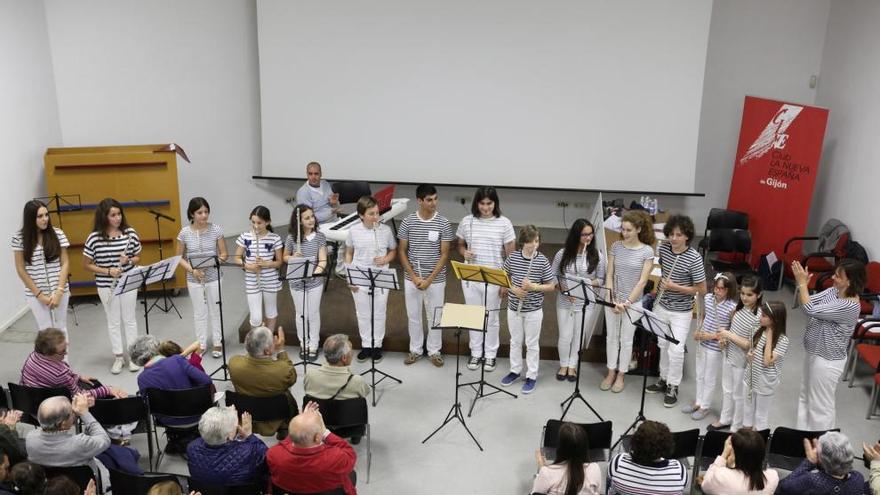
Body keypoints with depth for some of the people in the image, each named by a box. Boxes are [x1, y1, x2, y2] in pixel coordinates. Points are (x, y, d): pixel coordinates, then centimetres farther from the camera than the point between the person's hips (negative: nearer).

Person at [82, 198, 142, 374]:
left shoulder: (130, 233, -5)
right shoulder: (94, 238, -10)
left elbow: (138, 257, 6)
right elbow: (86, 265, -3)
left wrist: (128, 261, -16)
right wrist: (108, 271, -16)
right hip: (106, 286, -1)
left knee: (129, 319, 10)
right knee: (113, 321, 10)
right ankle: (118, 357, 22)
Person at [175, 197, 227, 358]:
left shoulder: (216, 229, -8)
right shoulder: (184, 233, -7)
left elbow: (224, 254, -2)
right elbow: (179, 257, 0)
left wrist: (220, 259, -24)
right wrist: (192, 270, -15)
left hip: (213, 277, 0)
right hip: (194, 279, 0)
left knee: (215, 311, 11)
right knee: (199, 313, 11)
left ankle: (217, 343, 24)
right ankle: (201, 344, 25)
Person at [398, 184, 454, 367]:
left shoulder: (443, 223, -9)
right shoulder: (407, 222, -6)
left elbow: (444, 254, -8)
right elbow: (402, 251, -1)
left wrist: (429, 279, -14)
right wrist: (414, 277, -10)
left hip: (435, 280, -1)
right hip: (411, 279, 1)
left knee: (435, 316, 11)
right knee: (413, 316, 13)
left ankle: (434, 351, 28)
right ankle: (415, 350, 31)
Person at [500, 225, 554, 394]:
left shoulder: (542, 261, -11)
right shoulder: (512, 257, -5)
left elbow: (551, 286, -7)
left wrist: (534, 287, -22)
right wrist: (513, 289, -13)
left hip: (534, 310, -2)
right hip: (514, 307, 2)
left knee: (532, 344, 9)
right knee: (515, 341, 17)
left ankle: (532, 376, 22)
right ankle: (515, 370, 34)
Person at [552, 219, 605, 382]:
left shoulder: (597, 256, -6)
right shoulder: (562, 254, -7)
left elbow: (601, 279, 1)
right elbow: (554, 276, 0)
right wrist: (563, 288, -15)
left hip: (586, 303, 1)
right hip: (565, 302, 0)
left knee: (579, 336, 12)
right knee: (565, 336, 6)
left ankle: (572, 365, 32)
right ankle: (563, 365, 29)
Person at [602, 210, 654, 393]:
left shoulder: (647, 251, -11)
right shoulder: (616, 246, -2)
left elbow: (642, 281, -12)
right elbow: (609, 275, -2)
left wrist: (627, 302, -17)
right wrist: (612, 299, -11)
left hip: (633, 302, -3)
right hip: (612, 300, 3)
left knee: (626, 339, 10)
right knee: (611, 337, 13)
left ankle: (621, 375, 25)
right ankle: (611, 373, 28)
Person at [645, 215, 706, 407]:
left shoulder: (694, 258, -21)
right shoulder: (663, 248, -6)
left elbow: (701, 289, -16)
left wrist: (674, 287, -22)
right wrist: (659, 287, 8)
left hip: (681, 312, -5)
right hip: (661, 306, 5)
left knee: (676, 350, -2)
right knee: (663, 345, 17)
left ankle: (673, 387, 15)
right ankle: (664, 379, 34)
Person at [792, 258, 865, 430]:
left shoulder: (849, 306, -29)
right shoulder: (833, 291, -3)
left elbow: (810, 310, -30)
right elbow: (807, 303, -1)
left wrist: (802, 283, -24)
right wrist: (801, 284, -19)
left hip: (827, 362, -9)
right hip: (814, 354, 9)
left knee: (821, 405, 7)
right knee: (805, 397, 24)